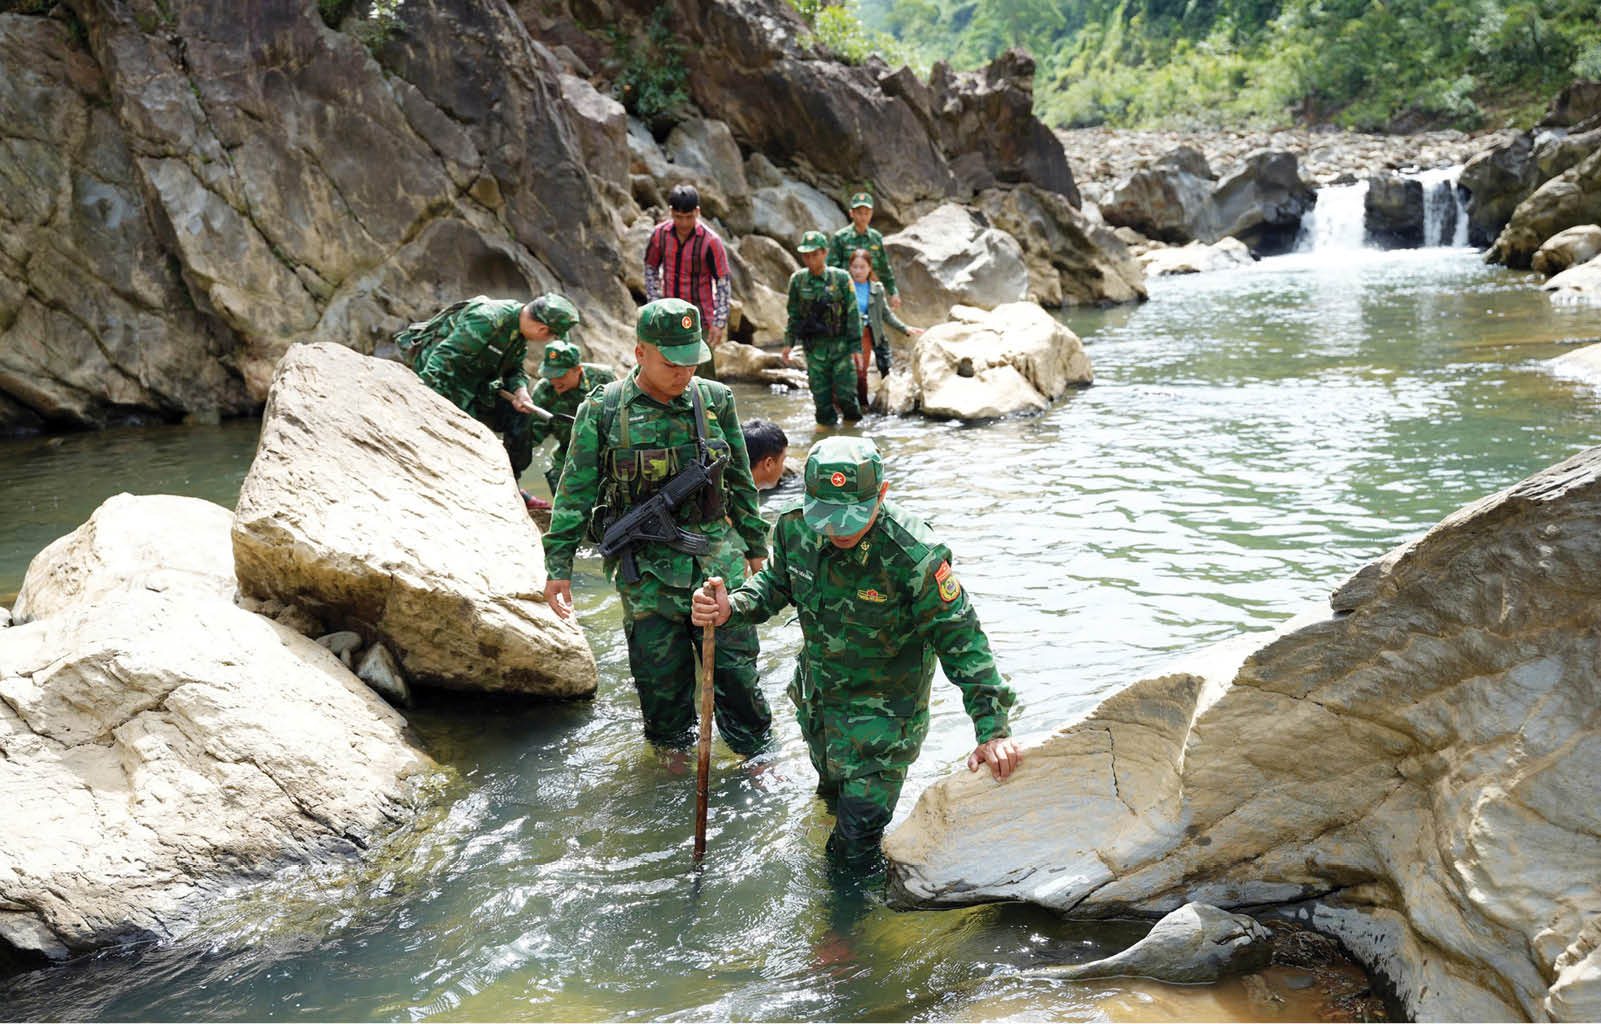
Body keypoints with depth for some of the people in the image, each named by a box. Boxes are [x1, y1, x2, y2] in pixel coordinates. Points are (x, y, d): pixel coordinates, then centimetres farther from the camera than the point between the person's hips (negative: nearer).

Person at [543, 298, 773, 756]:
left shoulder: (715, 400, 2)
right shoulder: (603, 411, -5)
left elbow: (740, 481, 12)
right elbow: (575, 492, -1)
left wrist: (756, 547, 16)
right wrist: (558, 567, -4)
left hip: (717, 557, 1)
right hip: (647, 572, -1)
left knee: (736, 669, 4)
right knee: (662, 680, 8)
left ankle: (759, 755, 23)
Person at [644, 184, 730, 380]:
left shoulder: (710, 241, -14)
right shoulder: (660, 233, -3)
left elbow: (723, 282, -10)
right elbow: (651, 268, 12)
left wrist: (719, 322, -14)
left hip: (699, 318, -4)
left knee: (703, 374, -4)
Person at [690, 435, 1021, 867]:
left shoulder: (914, 556, -33)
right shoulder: (794, 527, -18)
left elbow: (960, 640, -24)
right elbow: (775, 584, 2)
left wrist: (993, 729, -26)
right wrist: (729, 608, -20)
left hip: (882, 709, -5)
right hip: (815, 695, 5)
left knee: (860, 821, 1)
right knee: (830, 785, 30)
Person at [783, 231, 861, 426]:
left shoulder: (841, 278, -6)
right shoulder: (798, 280, 1)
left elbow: (853, 313, -3)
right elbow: (794, 314, 11)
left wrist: (856, 346, -6)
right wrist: (789, 342, 5)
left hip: (840, 344, -2)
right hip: (814, 346, 2)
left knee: (845, 392, -1)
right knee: (821, 393, 3)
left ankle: (852, 418, 23)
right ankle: (827, 421, 20)